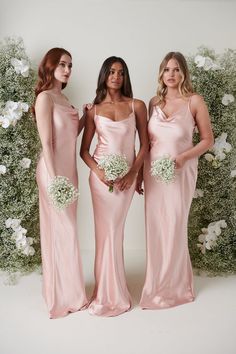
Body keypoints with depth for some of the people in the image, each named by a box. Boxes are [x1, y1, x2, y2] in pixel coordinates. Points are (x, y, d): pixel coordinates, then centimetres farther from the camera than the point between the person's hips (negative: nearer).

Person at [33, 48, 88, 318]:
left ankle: (66, 290, 30)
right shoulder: (45, 97, -11)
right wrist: (54, 180, -19)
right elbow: (47, 143, -16)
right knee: (61, 231, 0)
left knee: (65, 230, 15)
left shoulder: (62, 98, 15)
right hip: (55, 170, -9)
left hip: (68, 169, 9)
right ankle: (64, 296, 15)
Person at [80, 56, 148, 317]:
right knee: (107, 231, 2)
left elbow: (144, 144, 4)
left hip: (126, 175, 0)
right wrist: (97, 171, -12)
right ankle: (110, 293, 17)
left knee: (114, 230, 4)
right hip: (101, 175, 0)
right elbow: (84, 150, 4)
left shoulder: (136, 106, 4)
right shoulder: (94, 110, 4)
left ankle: (111, 291, 21)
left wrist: (133, 173, -7)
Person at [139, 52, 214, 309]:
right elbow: (147, 140, 13)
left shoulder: (194, 101, -4)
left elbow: (207, 139, -2)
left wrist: (183, 157, -16)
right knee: (155, 227, 7)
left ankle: (172, 286, 22)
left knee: (174, 227, 2)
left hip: (180, 172, -4)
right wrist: (139, 173, 11)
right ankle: (157, 284, 25)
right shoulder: (154, 102, 7)